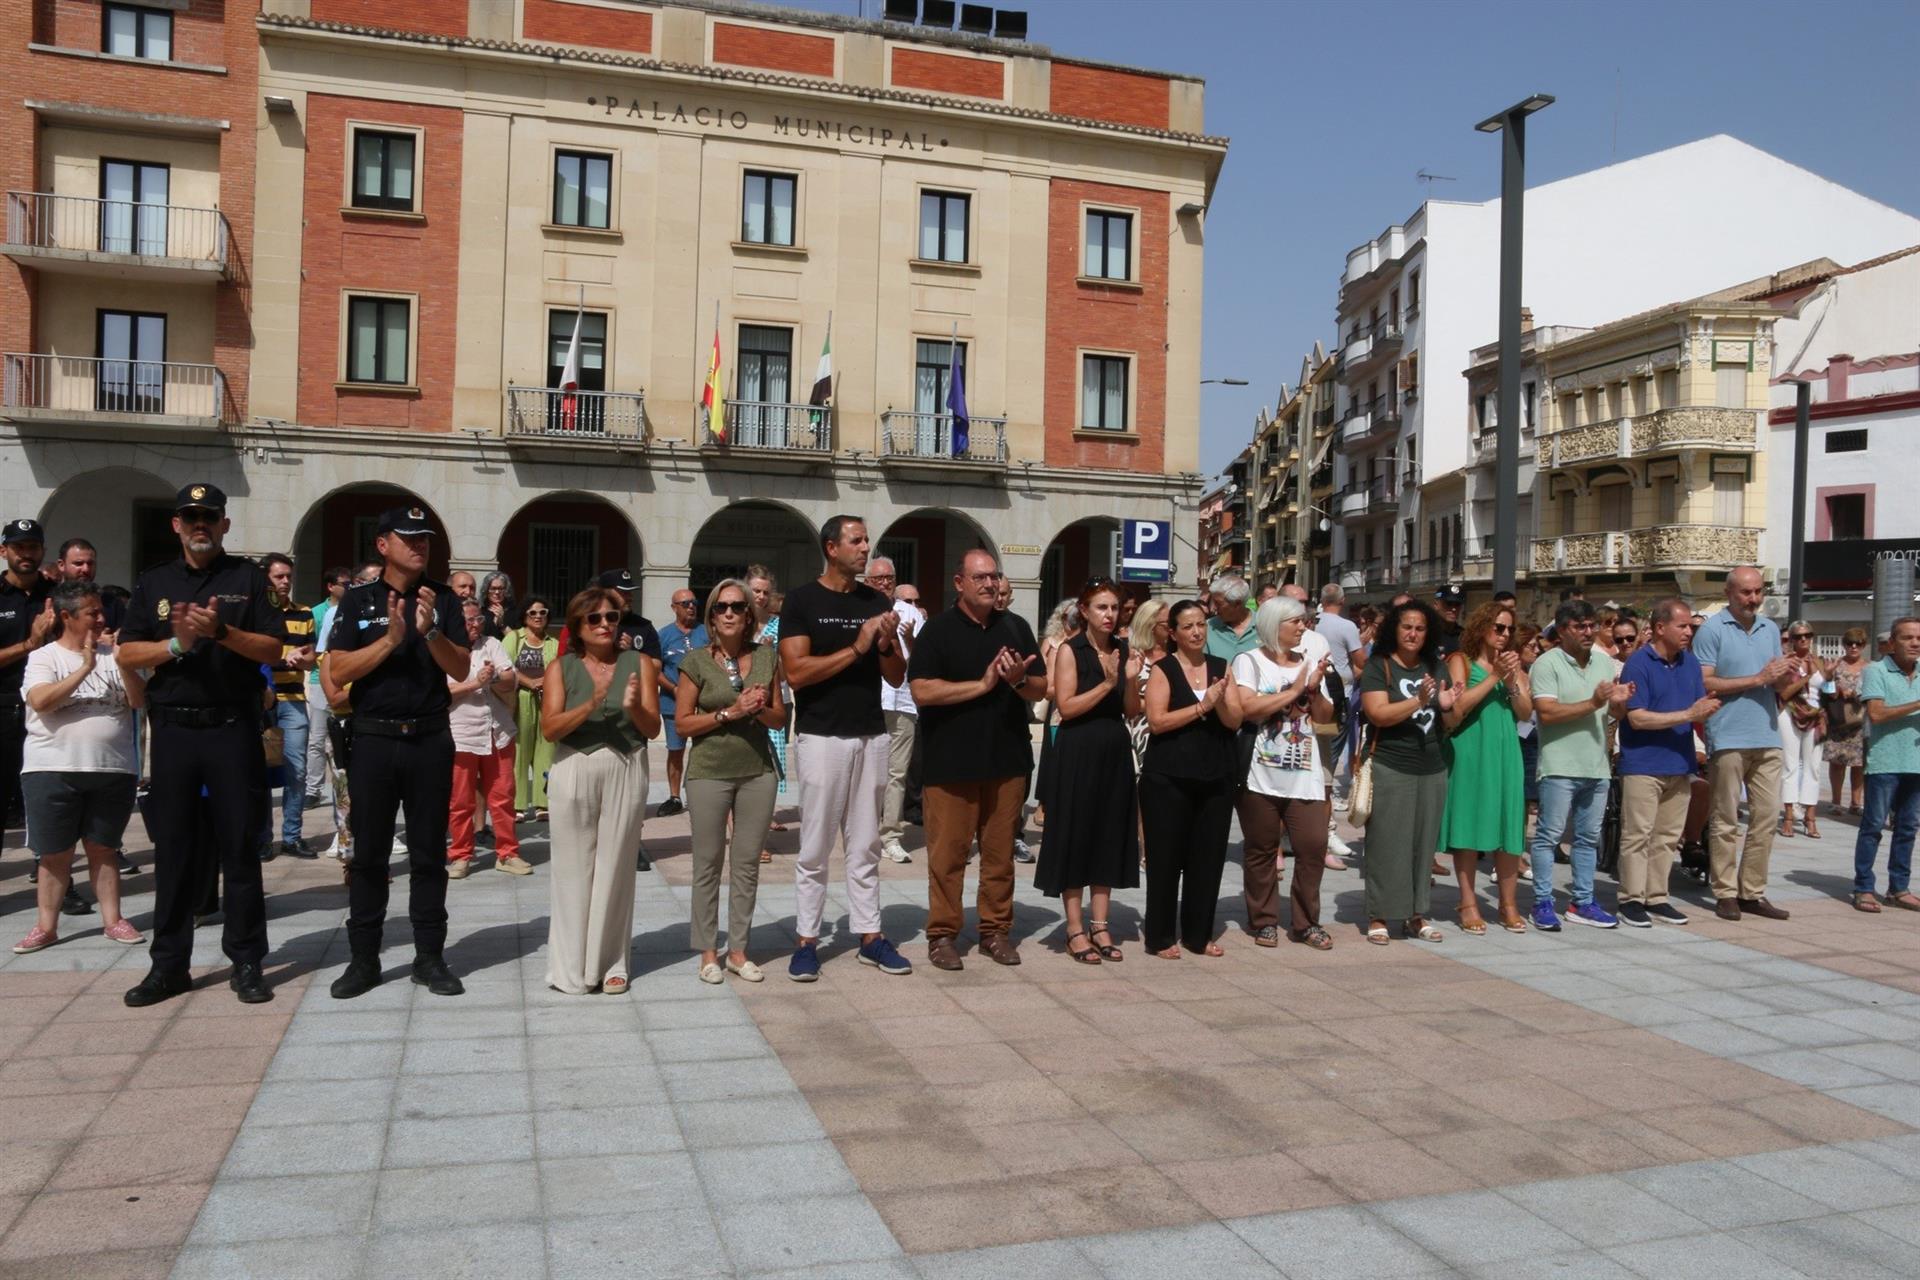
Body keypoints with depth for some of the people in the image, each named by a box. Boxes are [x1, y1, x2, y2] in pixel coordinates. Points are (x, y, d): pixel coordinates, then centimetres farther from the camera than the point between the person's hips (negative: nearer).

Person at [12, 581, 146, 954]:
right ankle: (45, 926, 15)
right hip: (53, 770, -2)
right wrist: (84, 669, -21)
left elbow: (139, 700, -1)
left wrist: (123, 660, -13)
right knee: (55, 853, 5)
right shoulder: (43, 657, 0)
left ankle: (113, 920, 15)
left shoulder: (113, 655, 7)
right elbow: (40, 701, -16)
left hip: (112, 770, 2)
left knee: (103, 848, 10)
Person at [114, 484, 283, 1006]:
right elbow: (126, 655, 5)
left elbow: (272, 648, -3)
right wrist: (177, 644, -12)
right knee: (173, 849, 7)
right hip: (173, 729, 2)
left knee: (239, 846, 2)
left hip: (233, 729, -2)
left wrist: (222, 632, -18)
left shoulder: (248, 578, 6)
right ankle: (169, 963, 16)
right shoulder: (153, 583, 12)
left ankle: (246, 962, 8)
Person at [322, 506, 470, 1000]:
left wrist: (430, 631, -17)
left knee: (429, 853, 6)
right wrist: (390, 639, -15)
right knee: (369, 853, 6)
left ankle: (429, 956, 14)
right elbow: (338, 672, -5)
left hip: (430, 739, 1)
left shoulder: (444, 599, 6)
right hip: (374, 738, -1)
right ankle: (364, 958, 15)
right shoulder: (357, 601, 3)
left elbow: (460, 670, -1)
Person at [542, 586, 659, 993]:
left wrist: (634, 707, -19)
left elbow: (653, 728, 2)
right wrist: (590, 705, -19)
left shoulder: (638, 662, 5)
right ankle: (572, 966, 13)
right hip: (574, 772, 0)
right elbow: (549, 729, -6)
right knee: (574, 868, 3)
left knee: (616, 867, 3)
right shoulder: (563, 666, 4)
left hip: (625, 772, 0)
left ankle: (610, 963, 13)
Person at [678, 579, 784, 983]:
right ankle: (707, 951, 16)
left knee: (747, 863, 8)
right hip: (709, 772, -3)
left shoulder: (766, 657, 4)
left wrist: (760, 708, -12)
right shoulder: (696, 661, -4)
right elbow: (683, 722, -6)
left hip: (758, 771, 3)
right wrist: (730, 712, -16)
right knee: (708, 863, 4)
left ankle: (738, 949, 18)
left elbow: (780, 718, 9)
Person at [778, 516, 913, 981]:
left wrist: (887, 643, -9)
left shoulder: (877, 602, 10)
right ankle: (807, 940, 10)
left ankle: (870, 935, 18)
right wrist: (856, 648, -17)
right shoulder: (802, 600, -3)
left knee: (865, 845, 11)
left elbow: (897, 677, 11)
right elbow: (796, 672, -14)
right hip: (822, 737, -4)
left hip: (871, 736, 4)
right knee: (815, 847, 1)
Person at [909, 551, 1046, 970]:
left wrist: (1019, 680, -12)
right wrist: (982, 684, -15)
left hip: (1008, 758, 4)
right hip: (950, 760, -3)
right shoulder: (939, 630, -2)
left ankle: (996, 930, 19)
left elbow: (1040, 689, 11)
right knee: (948, 851, 1)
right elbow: (921, 691, -13)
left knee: (1000, 852, 8)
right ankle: (943, 933, 11)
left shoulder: (1016, 628, 11)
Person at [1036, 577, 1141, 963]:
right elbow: (1066, 706, -14)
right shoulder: (1070, 651, -6)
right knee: (1076, 835, 0)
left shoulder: (1123, 650, 8)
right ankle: (1075, 928, 8)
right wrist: (1106, 684, -20)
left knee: (1109, 836, 9)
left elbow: (1133, 711, 7)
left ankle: (1099, 925, 18)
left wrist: (1131, 679, -10)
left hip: (1115, 752, 5)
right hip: (1078, 752, -5)